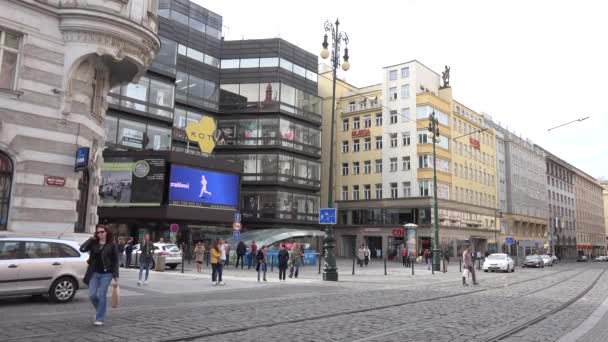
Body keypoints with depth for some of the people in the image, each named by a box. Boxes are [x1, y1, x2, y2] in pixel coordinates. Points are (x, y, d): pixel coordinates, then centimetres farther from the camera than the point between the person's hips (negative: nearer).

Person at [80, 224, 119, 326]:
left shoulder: (112, 245, -2)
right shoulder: (93, 243, 7)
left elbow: (115, 262, -3)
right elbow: (82, 249, -11)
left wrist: (115, 277, -8)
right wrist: (91, 239, -6)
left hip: (106, 274, -3)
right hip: (94, 273, 3)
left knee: (102, 296, -1)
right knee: (92, 295, 1)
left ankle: (100, 318, 10)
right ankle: (100, 310, 30)